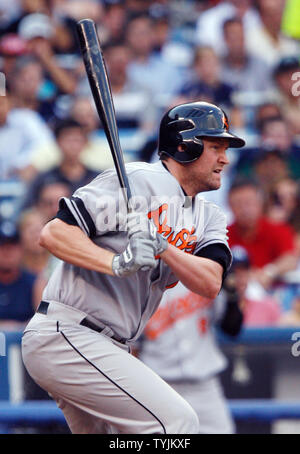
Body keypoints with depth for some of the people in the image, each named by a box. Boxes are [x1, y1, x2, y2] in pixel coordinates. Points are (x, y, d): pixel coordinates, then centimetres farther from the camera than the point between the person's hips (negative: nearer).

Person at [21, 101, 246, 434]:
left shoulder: (208, 218, 14)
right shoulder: (141, 181, -10)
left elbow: (210, 285, -6)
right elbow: (54, 233, -16)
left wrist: (163, 248, -23)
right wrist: (117, 263, -30)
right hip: (66, 335, -9)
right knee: (176, 420, -16)